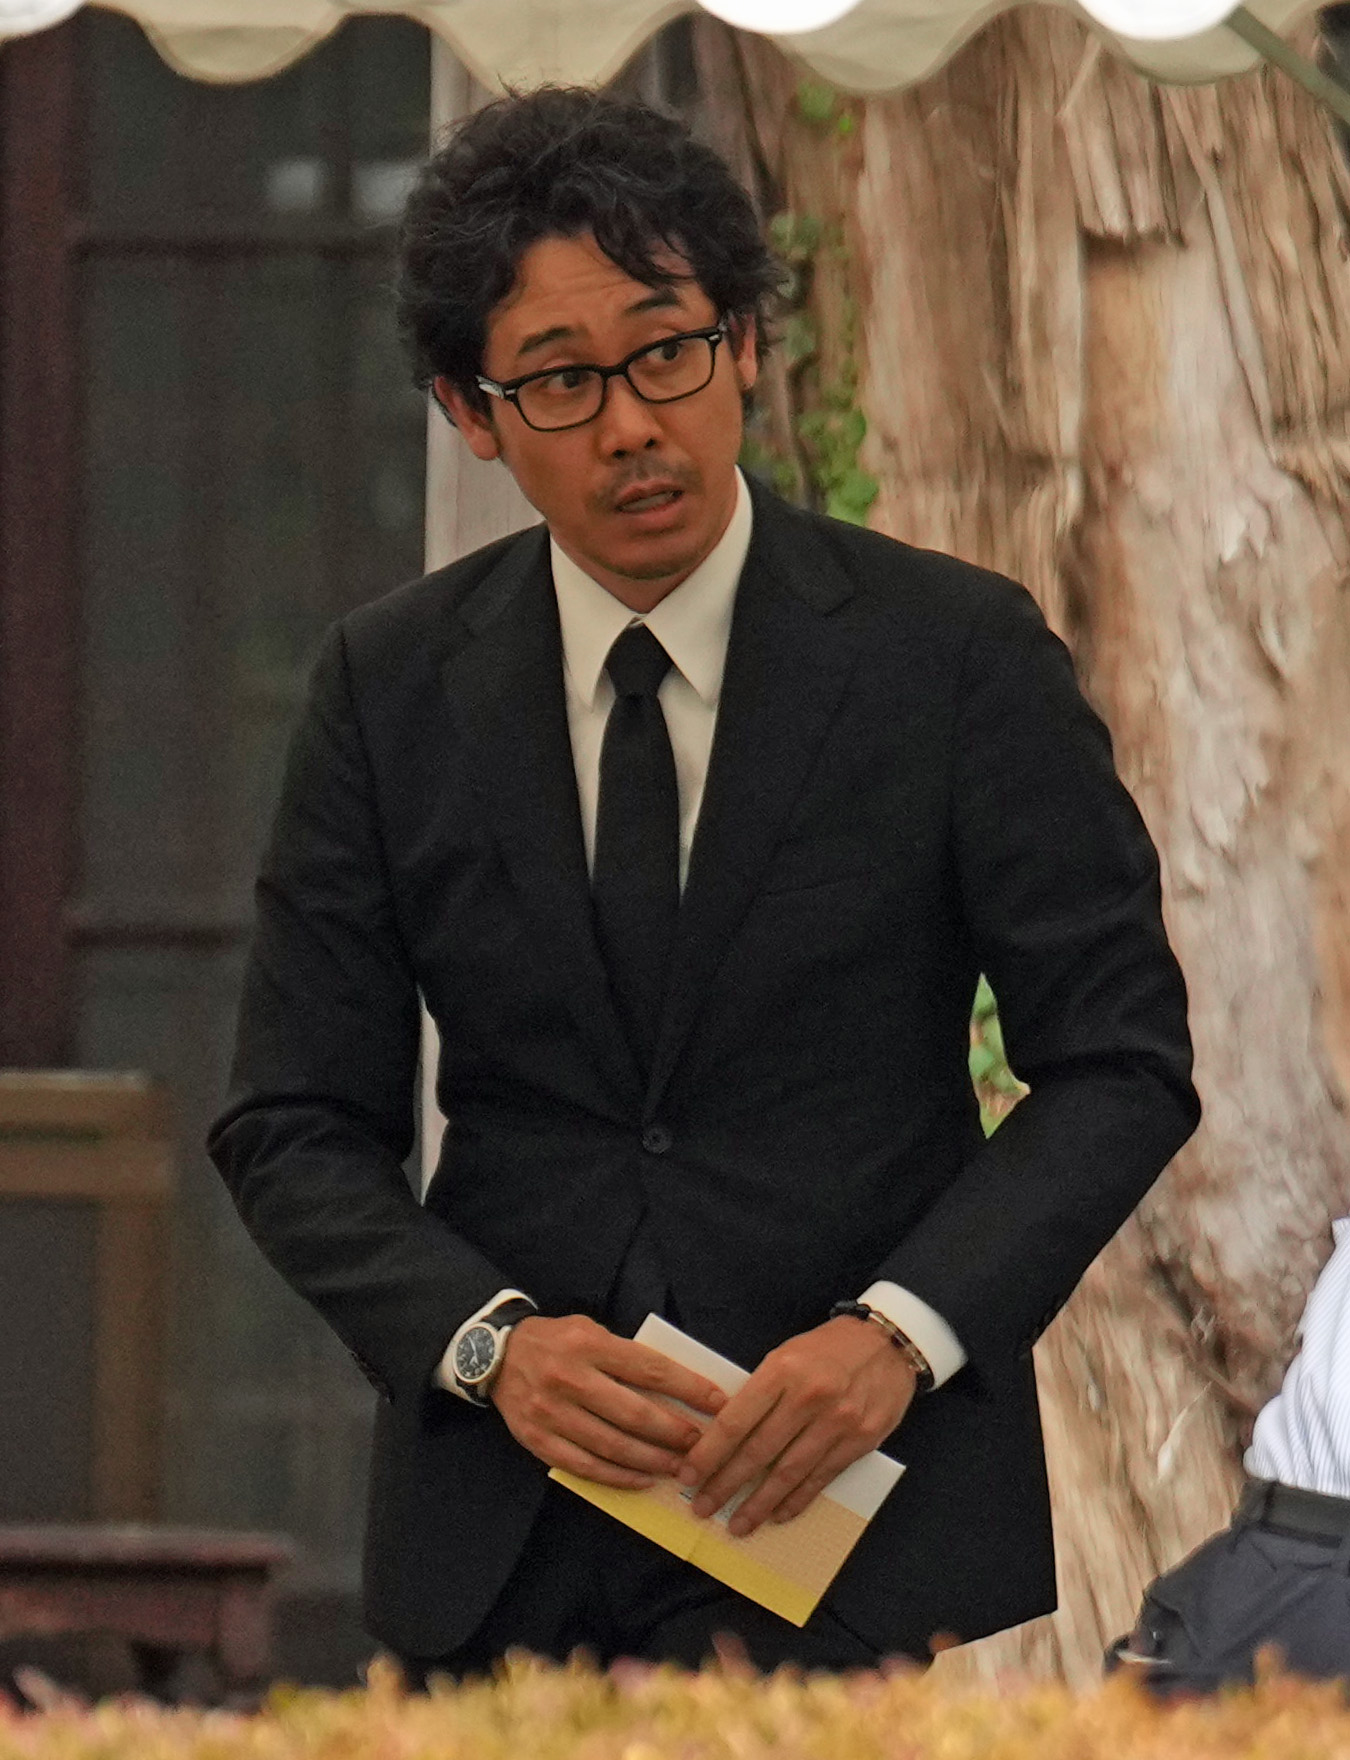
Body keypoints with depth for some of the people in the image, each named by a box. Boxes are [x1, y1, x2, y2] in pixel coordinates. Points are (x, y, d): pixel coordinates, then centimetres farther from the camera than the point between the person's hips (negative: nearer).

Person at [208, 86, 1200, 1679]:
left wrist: (901, 1333, -16)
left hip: (841, 1510, -2)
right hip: (503, 1535, 3)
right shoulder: (393, 688, 5)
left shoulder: (960, 654, -1)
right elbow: (297, 1127, 6)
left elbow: (1118, 1059, -1)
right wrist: (487, 1344, -13)